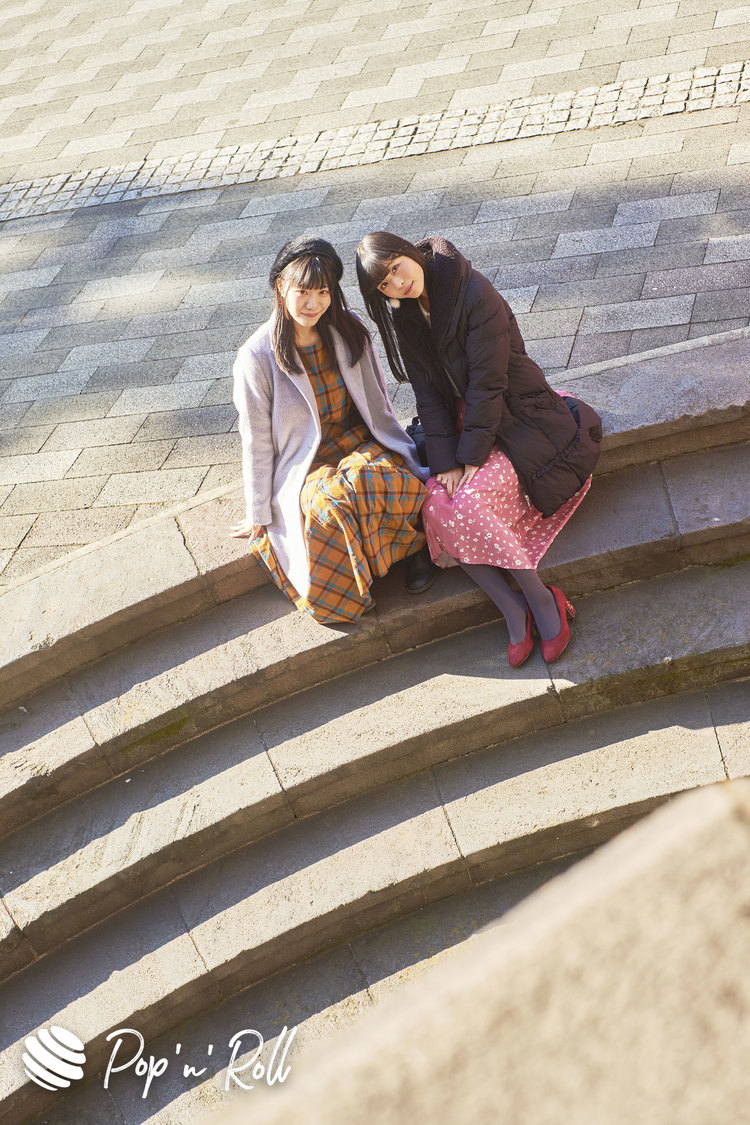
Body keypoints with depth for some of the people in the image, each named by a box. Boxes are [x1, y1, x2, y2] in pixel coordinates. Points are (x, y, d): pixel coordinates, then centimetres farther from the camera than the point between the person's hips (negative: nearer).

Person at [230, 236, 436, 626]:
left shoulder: (348, 330, 0)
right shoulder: (257, 357, -11)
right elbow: (257, 441, -4)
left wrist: (401, 454, 14)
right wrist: (258, 515, 1)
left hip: (360, 446, 3)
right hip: (304, 466, -2)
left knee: (390, 479, -34)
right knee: (328, 506, -37)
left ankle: (418, 542, -6)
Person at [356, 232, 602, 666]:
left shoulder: (475, 295, -20)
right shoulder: (404, 317, 0)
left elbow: (487, 382, -21)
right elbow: (429, 393, -3)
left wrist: (471, 457, -20)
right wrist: (445, 463, -13)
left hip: (516, 415, -6)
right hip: (462, 418, 6)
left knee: (470, 503, -28)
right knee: (436, 504, -20)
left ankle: (542, 599, -10)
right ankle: (513, 609, -10)